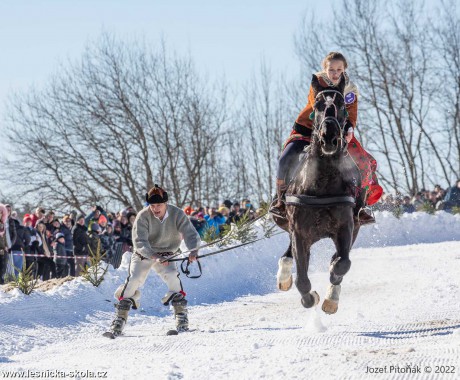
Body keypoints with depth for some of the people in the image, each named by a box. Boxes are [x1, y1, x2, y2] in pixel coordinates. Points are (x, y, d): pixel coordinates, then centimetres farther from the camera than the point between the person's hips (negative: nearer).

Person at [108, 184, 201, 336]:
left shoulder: (177, 214, -18)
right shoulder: (143, 216, -23)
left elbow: (191, 234, -25)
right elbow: (139, 241, -31)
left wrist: (193, 250, -48)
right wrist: (155, 256, -48)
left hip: (166, 254, 1)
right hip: (143, 254, -1)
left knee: (171, 275, -25)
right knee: (134, 279, -18)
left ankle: (181, 316, -15)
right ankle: (120, 317, -5)